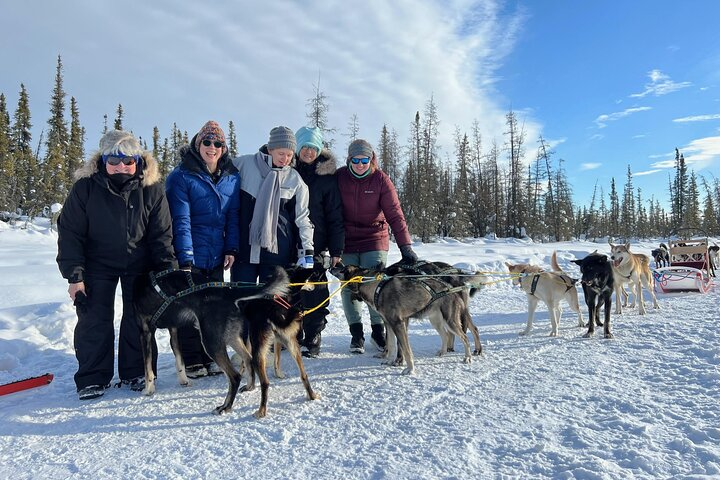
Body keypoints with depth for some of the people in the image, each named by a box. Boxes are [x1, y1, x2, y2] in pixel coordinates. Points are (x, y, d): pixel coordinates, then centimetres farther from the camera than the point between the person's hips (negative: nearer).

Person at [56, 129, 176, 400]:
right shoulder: (85, 187, -15)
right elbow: (70, 233, -11)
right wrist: (74, 276, -16)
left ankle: (136, 373, 17)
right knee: (94, 319, 1)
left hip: (140, 264, 1)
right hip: (98, 264, 0)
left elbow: (161, 234, -8)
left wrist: (167, 270, -13)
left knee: (139, 317, 3)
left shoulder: (151, 189, -13)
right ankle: (92, 378, 15)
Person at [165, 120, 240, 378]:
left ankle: (209, 357, 24)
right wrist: (185, 259, -18)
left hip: (216, 258, 5)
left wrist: (231, 248, 1)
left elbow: (233, 216, 9)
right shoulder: (182, 176, -8)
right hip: (190, 257, -4)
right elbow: (180, 220, -13)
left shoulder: (231, 177, 6)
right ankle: (191, 361, 16)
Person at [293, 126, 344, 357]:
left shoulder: (327, 176, 3)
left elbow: (335, 216, 1)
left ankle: (312, 339, 9)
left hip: (315, 245, -2)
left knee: (313, 293, -2)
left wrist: (336, 250, -5)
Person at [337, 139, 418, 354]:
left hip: (375, 239, -1)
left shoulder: (381, 179, -9)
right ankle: (356, 332, 15)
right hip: (347, 241, 1)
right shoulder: (340, 177, -6)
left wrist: (405, 245, -22)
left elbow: (394, 214, -13)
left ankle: (378, 330, 13)